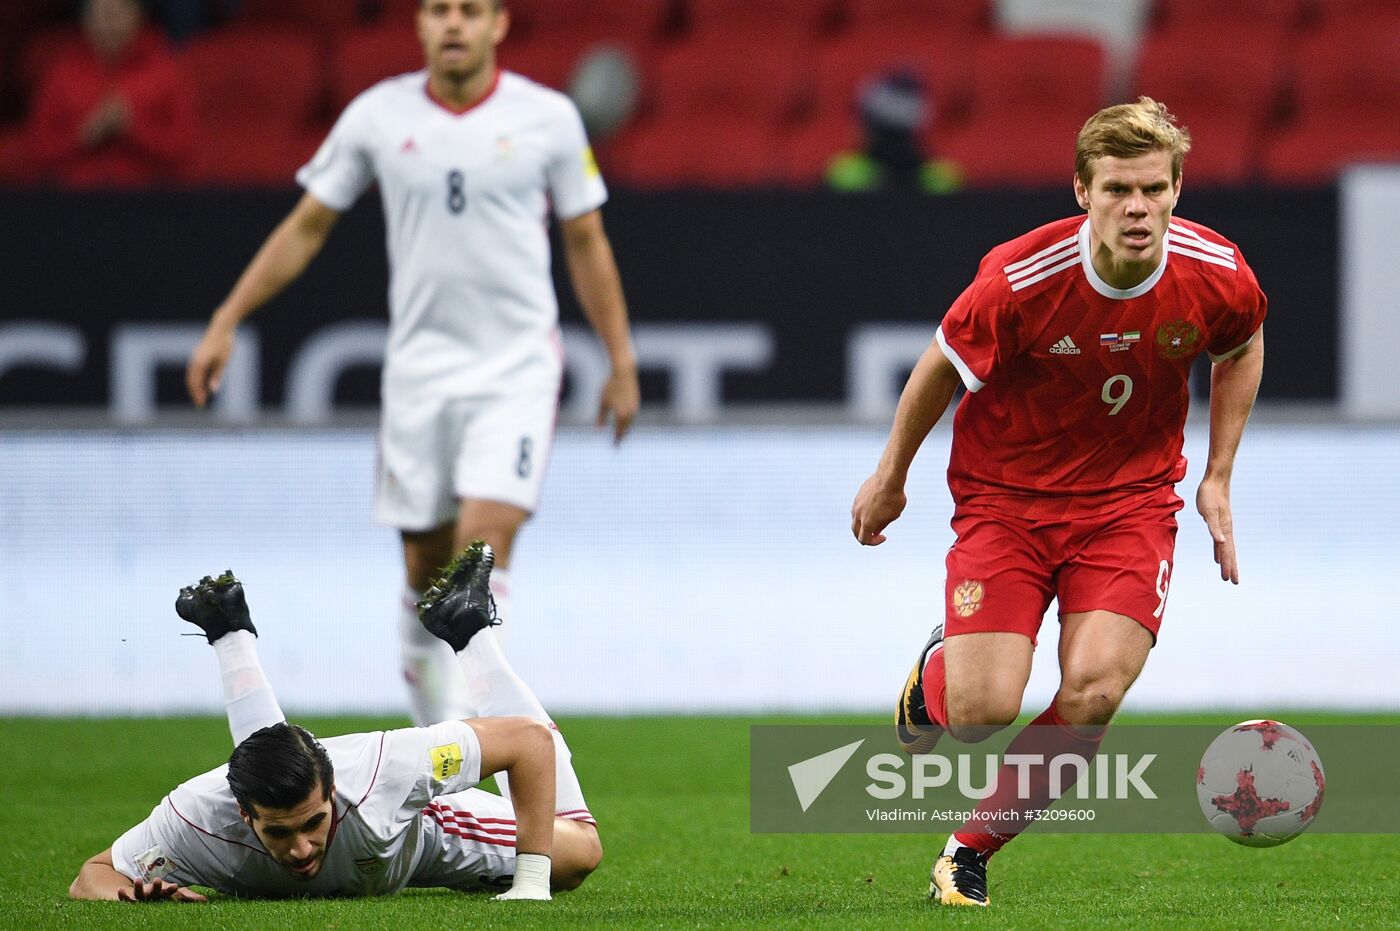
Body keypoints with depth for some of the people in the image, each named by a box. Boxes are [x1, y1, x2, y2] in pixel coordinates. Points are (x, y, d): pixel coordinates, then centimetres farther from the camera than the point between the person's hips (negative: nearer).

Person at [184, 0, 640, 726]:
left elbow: (585, 243, 8)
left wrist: (621, 363, 8)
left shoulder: (547, 117, -2)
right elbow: (307, 226, 9)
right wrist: (225, 323, 6)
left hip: (517, 366, -2)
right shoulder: (377, 116, 1)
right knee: (426, 567, 4)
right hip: (418, 364, 2)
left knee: (485, 543, -17)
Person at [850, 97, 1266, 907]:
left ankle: (972, 852, 5)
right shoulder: (1020, 278, -24)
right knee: (984, 709, -14)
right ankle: (933, 679, 27)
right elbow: (942, 367, -4)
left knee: (1092, 695, -18)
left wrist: (1217, 479, 6)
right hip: (1007, 496, -2)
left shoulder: (1219, 277, -15)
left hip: (1131, 499, 2)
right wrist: (890, 479, 8)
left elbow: (1243, 349, 10)